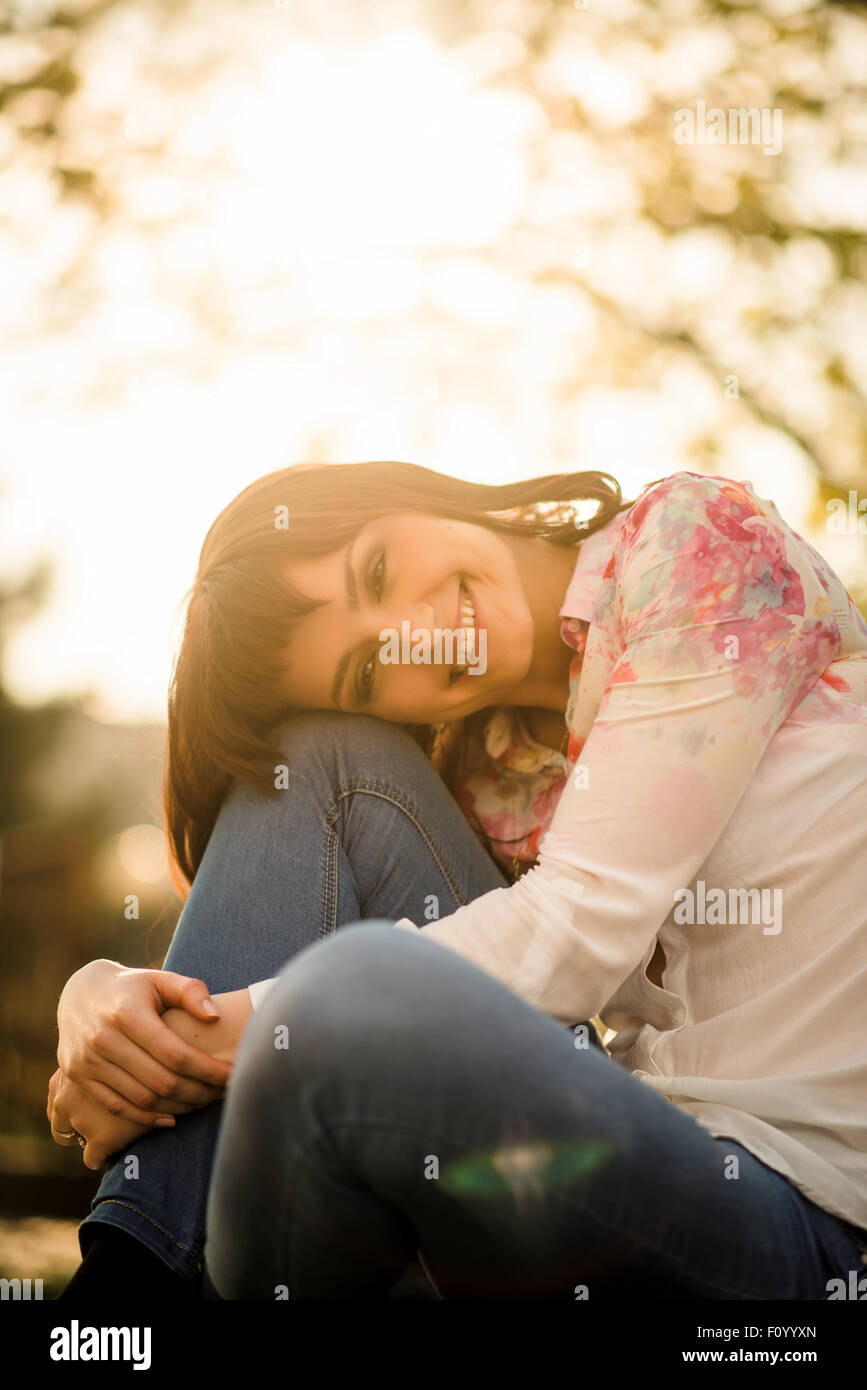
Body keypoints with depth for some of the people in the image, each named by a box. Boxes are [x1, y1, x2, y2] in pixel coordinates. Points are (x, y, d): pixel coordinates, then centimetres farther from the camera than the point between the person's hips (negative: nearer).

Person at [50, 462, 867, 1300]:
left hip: (793, 1207, -6)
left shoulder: (702, 539, -6)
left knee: (365, 989, -32)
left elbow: (581, 934, -17)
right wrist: (100, 992, -12)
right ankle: (140, 1270, -6)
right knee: (320, 762, -1)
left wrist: (240, 1025, -14)